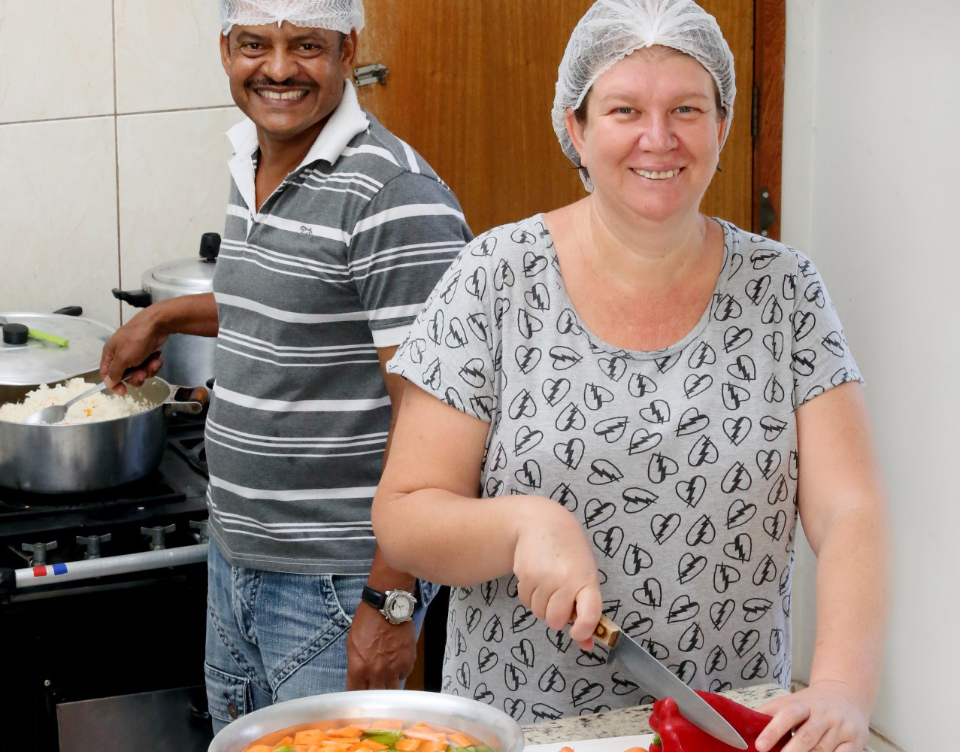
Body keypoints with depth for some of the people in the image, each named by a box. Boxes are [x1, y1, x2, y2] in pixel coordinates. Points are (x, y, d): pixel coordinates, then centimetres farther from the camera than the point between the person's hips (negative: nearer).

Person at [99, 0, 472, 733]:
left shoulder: (397, 198, -21)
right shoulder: (251, 166, 7)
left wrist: (391, 600, -24)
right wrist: (166, 316, 27)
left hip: (335, 586, -9)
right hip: (235, 558, 9)